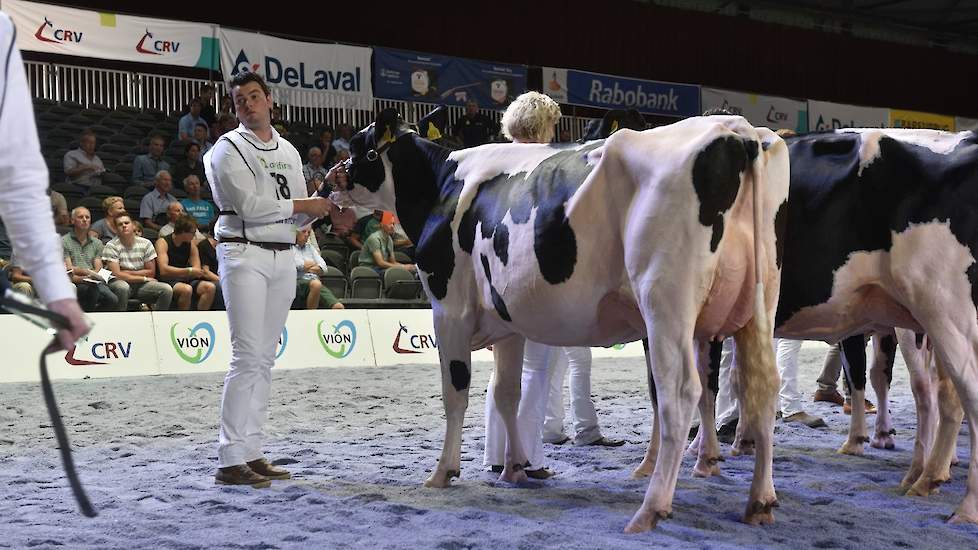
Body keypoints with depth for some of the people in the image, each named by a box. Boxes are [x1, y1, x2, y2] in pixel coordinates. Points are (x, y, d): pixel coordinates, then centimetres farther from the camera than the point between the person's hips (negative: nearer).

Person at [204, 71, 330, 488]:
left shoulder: (289, 152, 19)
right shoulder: (228, 149, -1)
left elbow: (300, 217, 17)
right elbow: (250, 205, -13)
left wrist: (325, 206, -3)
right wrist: (301, 205, -7)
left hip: (284, 257, 7)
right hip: (244, 253, -7)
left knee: (266, 358, 6)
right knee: (248, 356, -13)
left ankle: (251, 451, 11)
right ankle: (230, 461, -12)